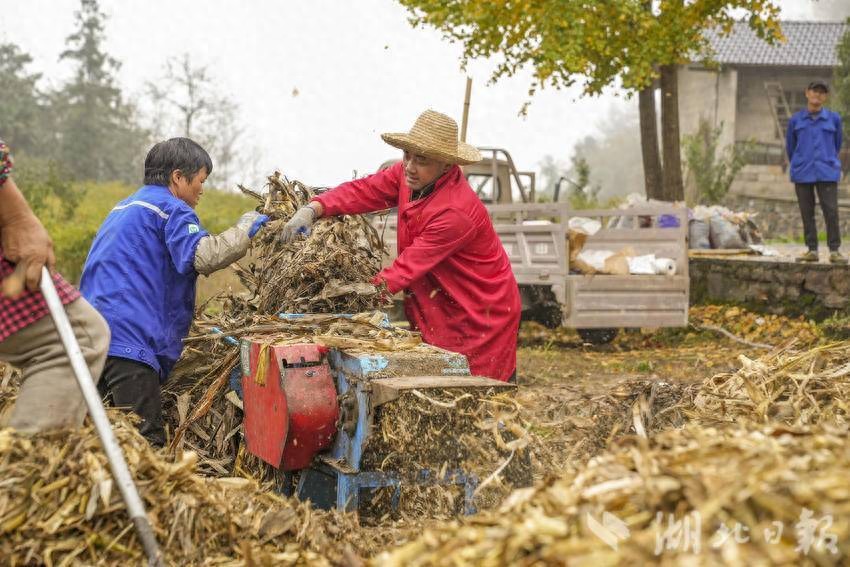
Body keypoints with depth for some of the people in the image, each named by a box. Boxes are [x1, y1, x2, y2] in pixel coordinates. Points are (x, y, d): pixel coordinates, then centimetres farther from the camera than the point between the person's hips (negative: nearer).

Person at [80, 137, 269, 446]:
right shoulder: (171, 208, -3)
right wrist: (246, 227, -6)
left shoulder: (124, 208, 27)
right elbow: (204, 256, -19)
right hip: (128, 339, -9)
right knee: (147, 442, -12)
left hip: (92, 334, 10)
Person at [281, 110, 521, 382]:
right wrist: (313, 209, -22)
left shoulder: (455, 212, -29)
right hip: (440, 311, 8)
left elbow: (409, 267, -29)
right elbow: (364, 190, -6)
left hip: (480, 316, -7)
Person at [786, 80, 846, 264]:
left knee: (831, 211, -7)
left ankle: (834, 251, -2)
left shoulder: (834, 119, 3)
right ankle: (812, 250, 10)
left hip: (827, 173, -1)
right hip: (803, 174, 1)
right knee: (807, 213, 3)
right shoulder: (795, 120, 4)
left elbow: (837, 144, 17)